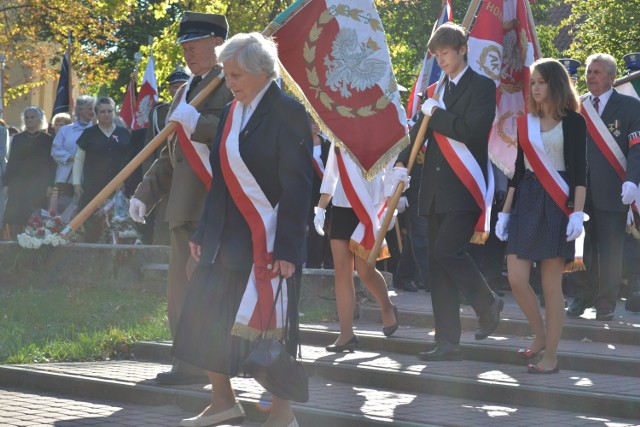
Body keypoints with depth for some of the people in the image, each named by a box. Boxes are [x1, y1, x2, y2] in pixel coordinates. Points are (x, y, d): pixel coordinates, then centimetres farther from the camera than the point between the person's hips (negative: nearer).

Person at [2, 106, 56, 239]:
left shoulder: (47, 140, 5)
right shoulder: (18, 139, 15)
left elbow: (52, 164, 0)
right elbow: (11, 162, 14)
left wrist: (50, 185, -9)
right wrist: (6, 183, 5)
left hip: (38, 187, -3)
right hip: (17, 185, 3)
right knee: (14, 221, -6)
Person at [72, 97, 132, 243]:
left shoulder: (125, 134, 10)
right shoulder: (89, 134, 9)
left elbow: (133, 159, 14)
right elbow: (79, 159, 10)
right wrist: (77, 183, 2)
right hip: (93, 187, -1)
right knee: (93, 227, -7)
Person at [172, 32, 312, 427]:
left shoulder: (287, 113, -11)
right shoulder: (232, 112, 11)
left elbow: (297, 187, -14)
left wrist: (286, 249, -18)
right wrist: (203, 232, 15)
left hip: (269, 241, -8)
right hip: (229, 238, 8)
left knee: (269, 323, -3)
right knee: (207, 316, 7)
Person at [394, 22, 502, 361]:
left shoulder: (481, 86, -3)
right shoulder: (437, 90, 17)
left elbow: (472, 130, -17)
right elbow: (420, 131, 18)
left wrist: (437, 113, -9)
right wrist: (402, 162, 2)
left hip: (464, 190, -7)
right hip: (436, 190, 7)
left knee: (448, 251, -20)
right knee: (438, 263, 4)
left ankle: (487, 304, 6)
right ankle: (447, 343, 7)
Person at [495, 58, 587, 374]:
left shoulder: (573, 121, -2)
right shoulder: (525, 122, 13)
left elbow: (579, 170, -6)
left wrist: (578, 212, -16)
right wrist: (505, 211, 13)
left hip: (556, 204, -5)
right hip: (525, 202, 5)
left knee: (551, 283, -4)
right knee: (516, 279, -3)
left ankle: (550, 357, 2)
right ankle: (540, 336, 20)